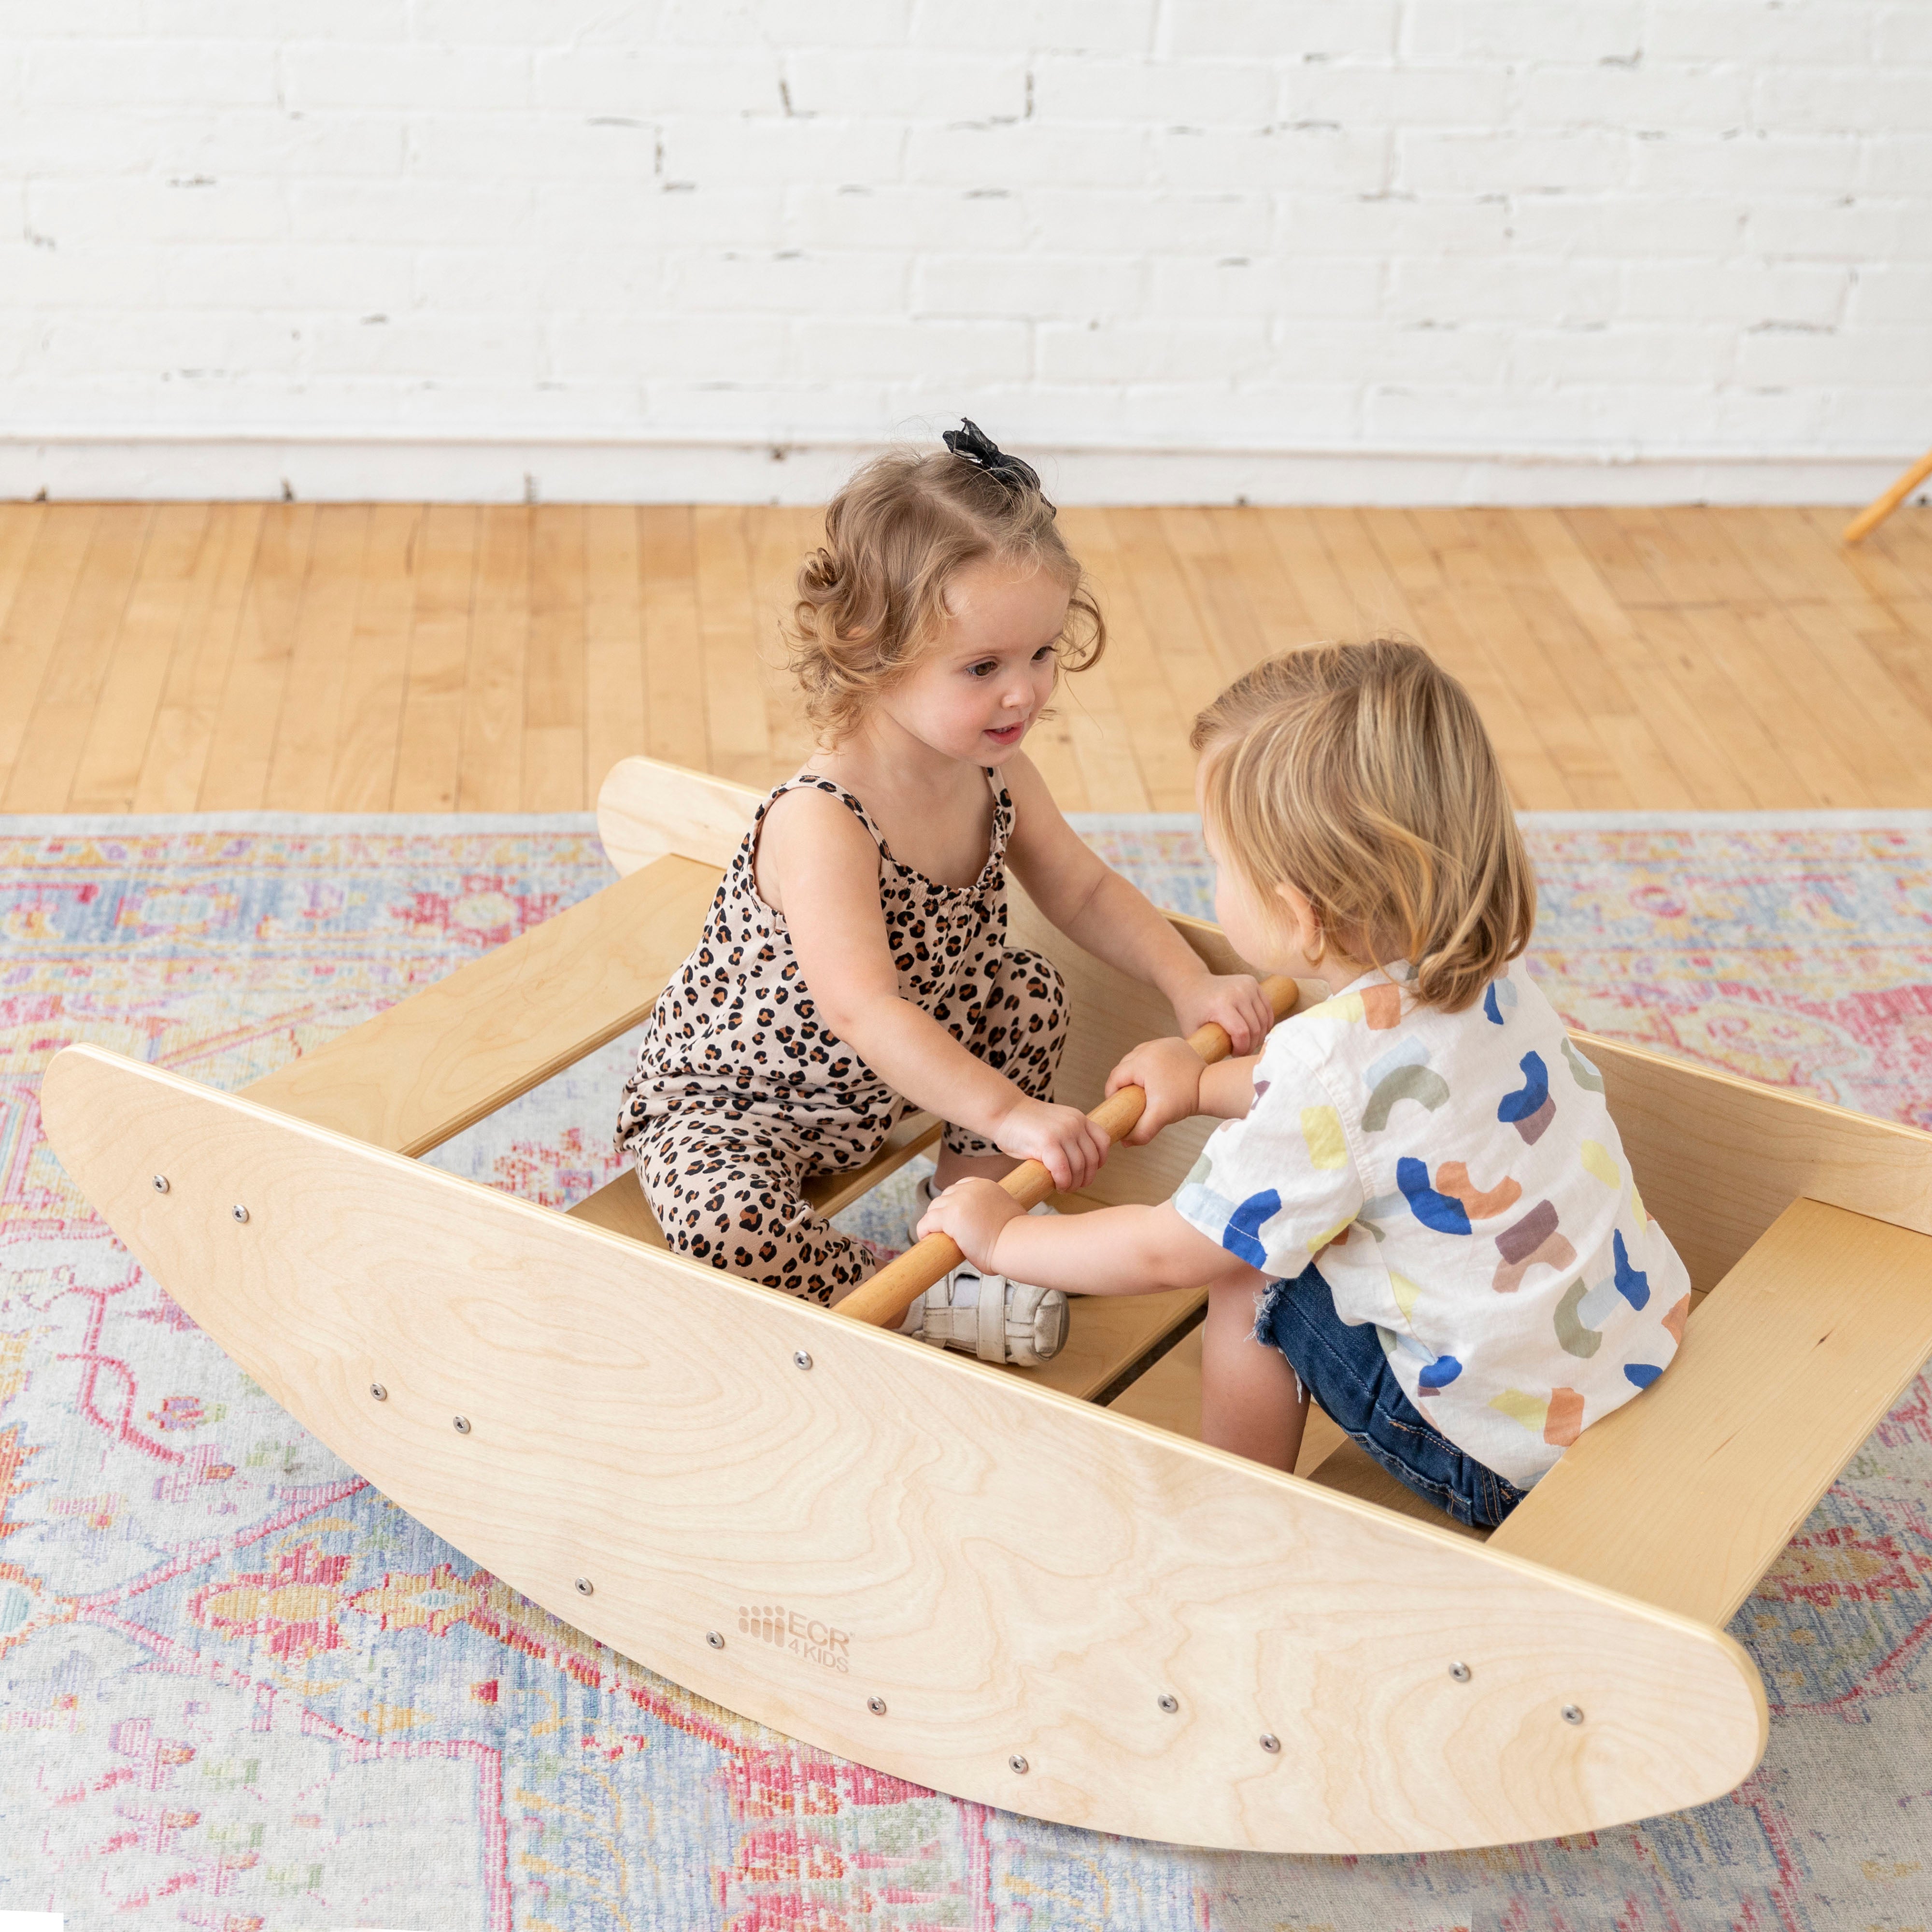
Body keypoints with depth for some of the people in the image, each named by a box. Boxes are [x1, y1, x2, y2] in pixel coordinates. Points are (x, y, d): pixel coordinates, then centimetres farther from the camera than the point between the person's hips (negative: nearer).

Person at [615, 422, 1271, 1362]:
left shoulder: (994, 773, -10)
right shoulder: (821, 823, -36)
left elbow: (1083, 890, 4)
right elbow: (861, 1011, -44)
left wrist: (1190, 984, -10)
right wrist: (1009, 1115, -52)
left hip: (882, 1082, 8)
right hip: (725, 1099, -8)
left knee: (1033, 994, 3)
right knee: (728, 1219, -35)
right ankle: (914, 1299, -11)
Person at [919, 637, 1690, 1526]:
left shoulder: (1330, 1061, -28)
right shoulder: (1486, 974, -3)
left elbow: (1168, 1253, -17)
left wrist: (999, 1235, -3)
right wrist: (1207, 1083, 29)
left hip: (1509, 1452, -8)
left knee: (1249, 1283, 2)